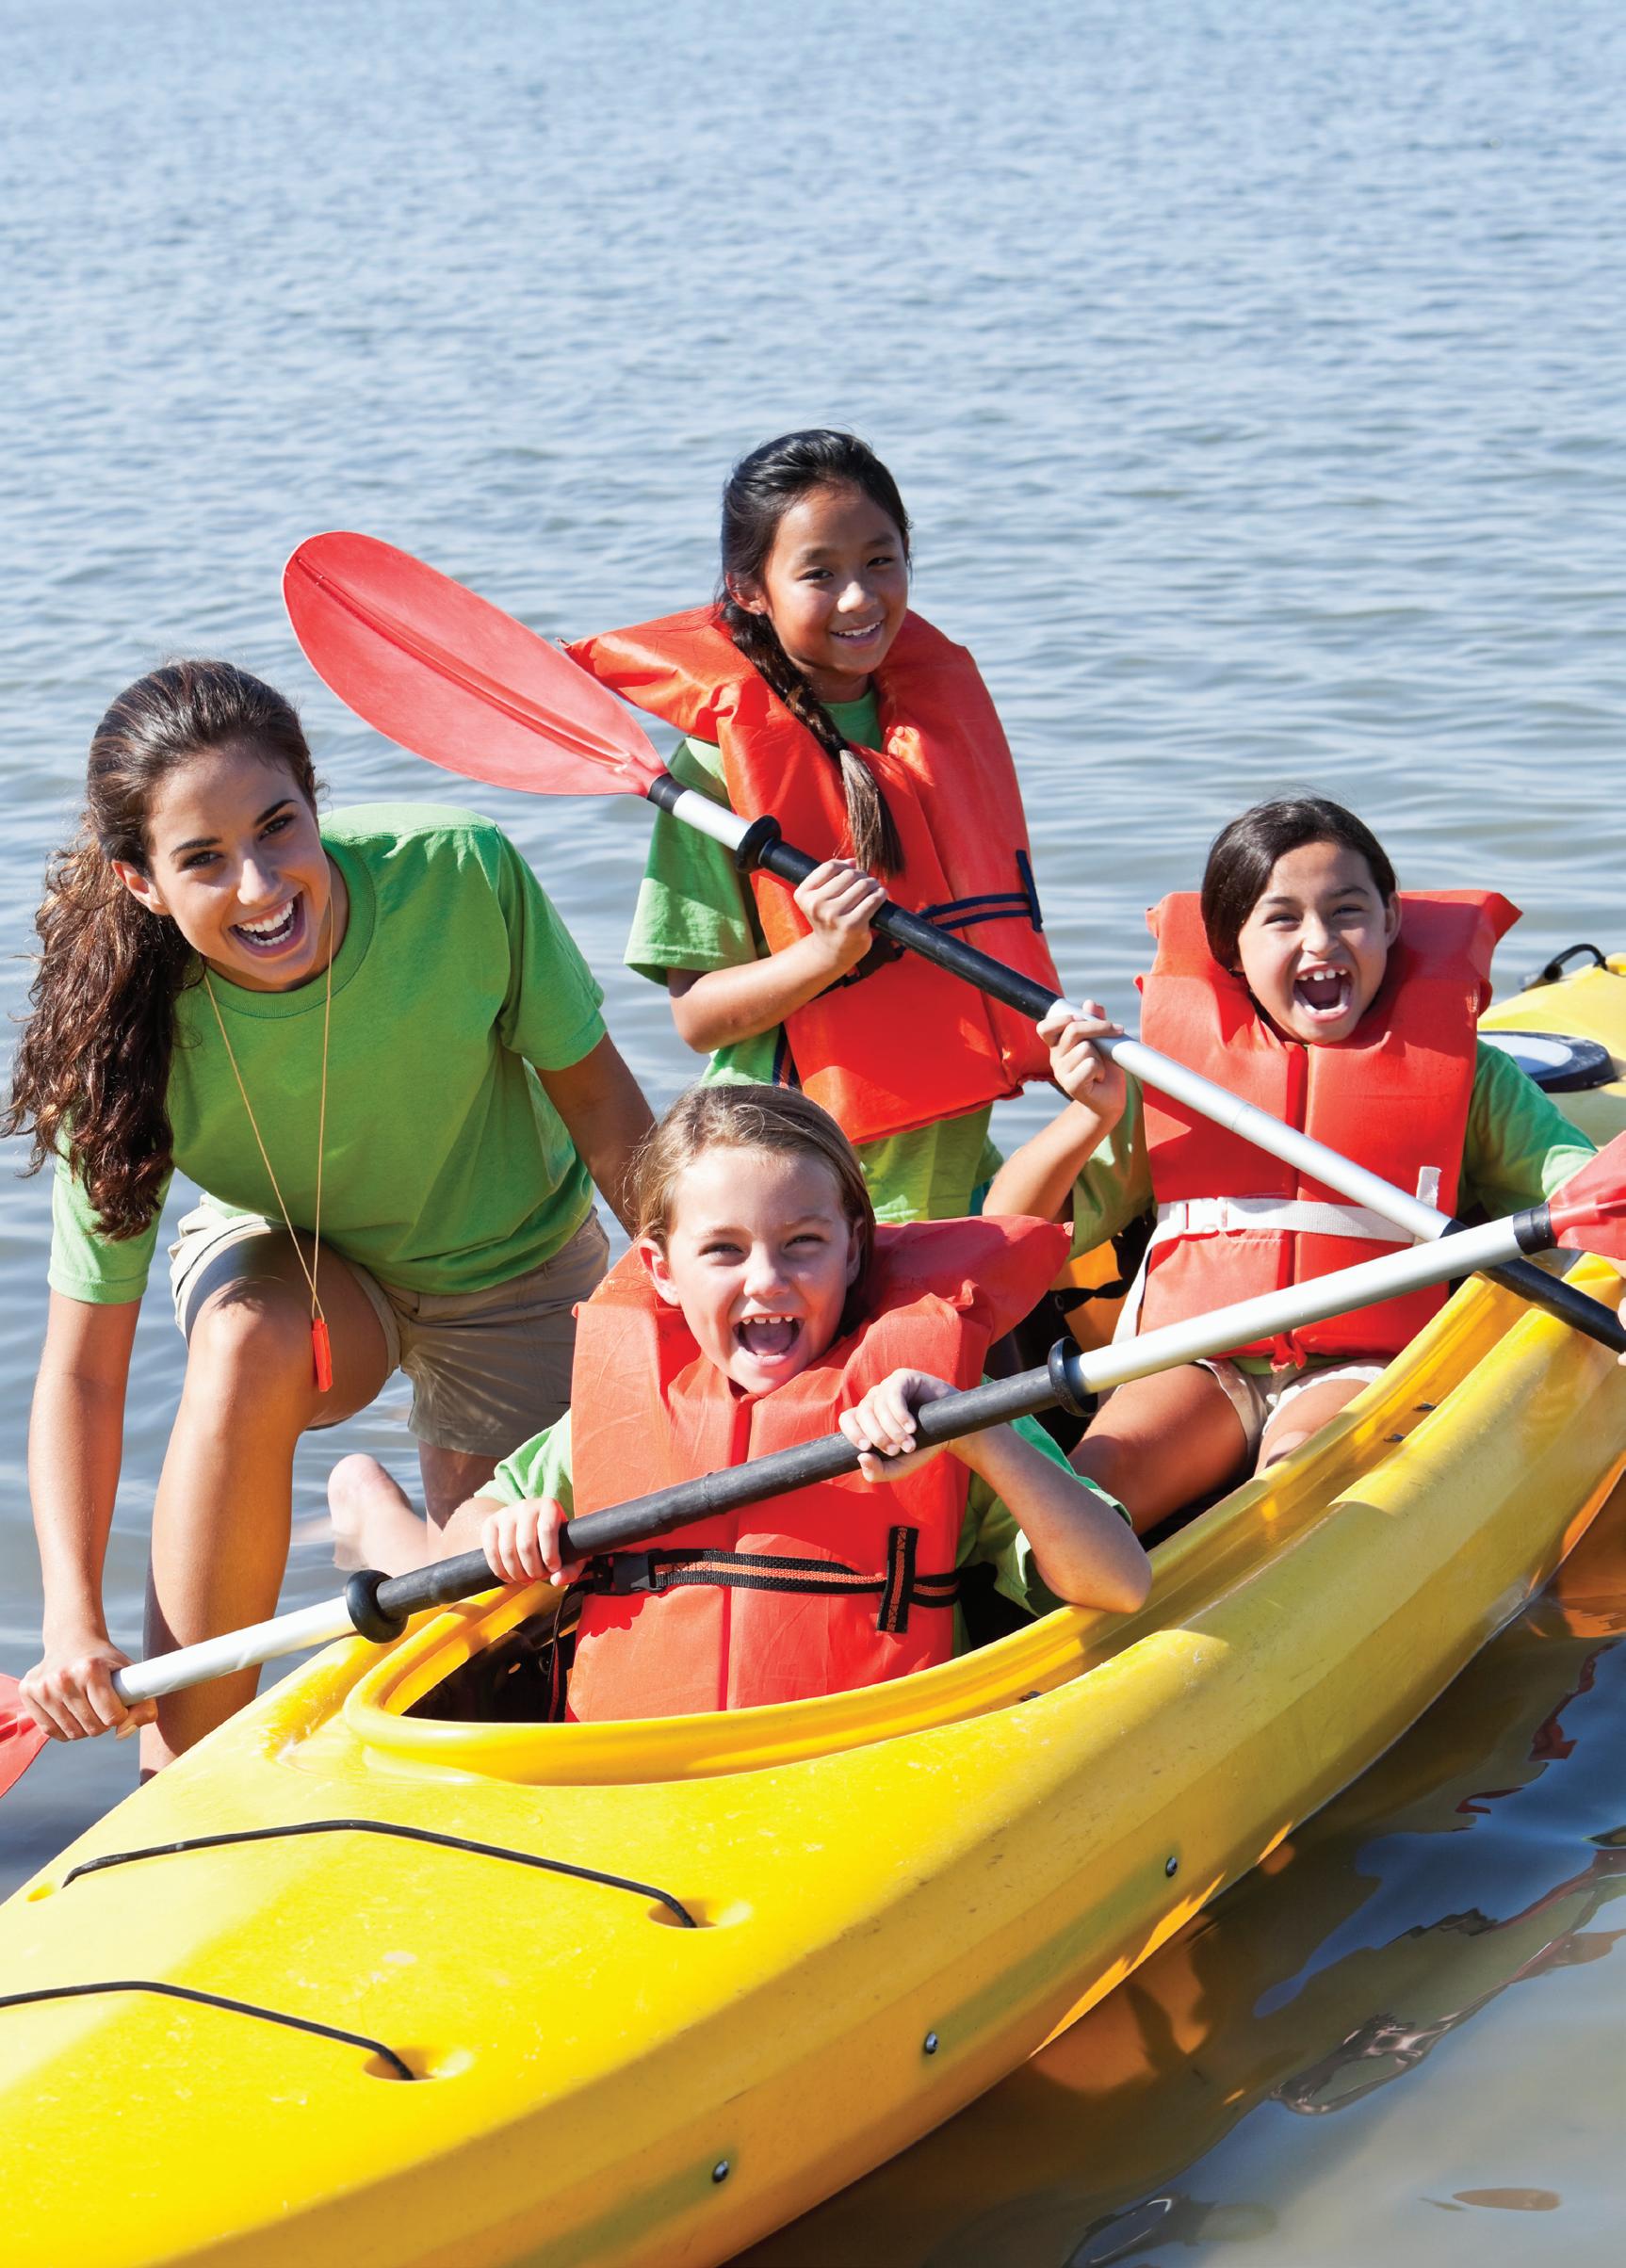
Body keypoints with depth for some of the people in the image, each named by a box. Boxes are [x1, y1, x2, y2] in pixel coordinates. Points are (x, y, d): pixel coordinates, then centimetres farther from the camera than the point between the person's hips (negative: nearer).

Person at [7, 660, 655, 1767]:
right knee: (250, 1346, -36)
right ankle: (185, 1766, -23)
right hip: (282, 1258, -1)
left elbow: (598, 1099, -14)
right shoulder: (136, 1041, -30)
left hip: (511, 1269, 1)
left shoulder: (460, 875, -31)